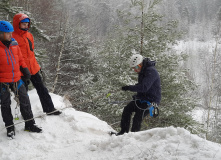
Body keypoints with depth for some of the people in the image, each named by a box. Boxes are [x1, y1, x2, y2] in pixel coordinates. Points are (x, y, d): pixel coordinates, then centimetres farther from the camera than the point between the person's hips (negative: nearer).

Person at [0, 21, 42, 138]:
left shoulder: (14, 43, 5)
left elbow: (20, 58, 15)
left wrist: (25, 70, 10)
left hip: (16, 79, 5)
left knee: (25, 101, 8)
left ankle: (30, 124, 21)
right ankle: (10, 127, 22)